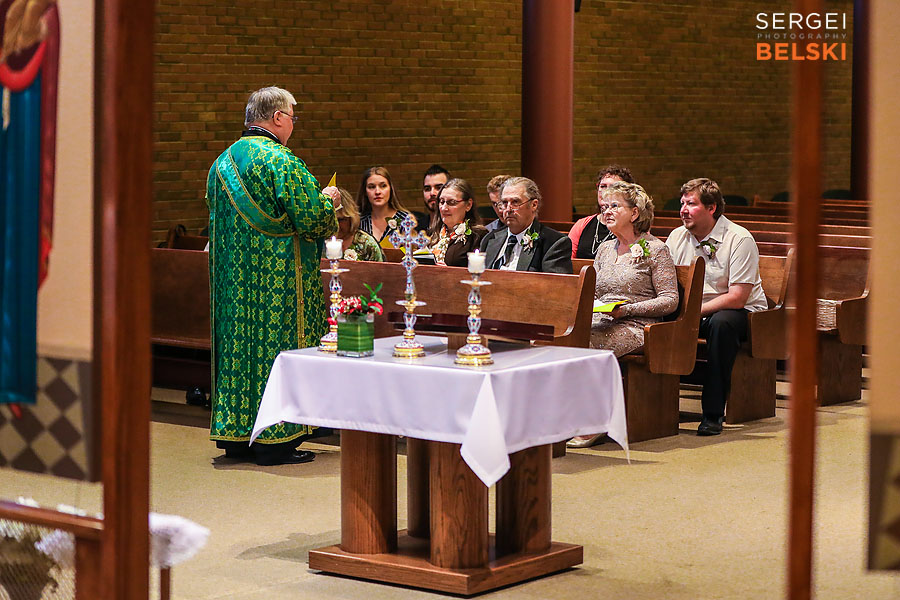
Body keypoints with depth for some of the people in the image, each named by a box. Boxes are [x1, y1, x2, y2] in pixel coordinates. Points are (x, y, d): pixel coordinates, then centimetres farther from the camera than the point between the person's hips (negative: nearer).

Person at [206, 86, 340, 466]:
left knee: (239, 347, 11)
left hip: (231, 276, 8)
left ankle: (235, 435, 15)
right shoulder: (281, 161, -16)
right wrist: (327, 201, 3)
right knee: (276, 346, -3)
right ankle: (274, 441, -2)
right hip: (278, 275, -8)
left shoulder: (222, 162, 11)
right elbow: (311, 220, -19)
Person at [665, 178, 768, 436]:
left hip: (743, 313, -5)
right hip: (694, 313, 5)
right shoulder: (677, 237, 3)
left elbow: (737, 298, -20)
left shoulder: (739, 240, -14)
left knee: (720, 323, -38)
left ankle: (713, 413, -32)